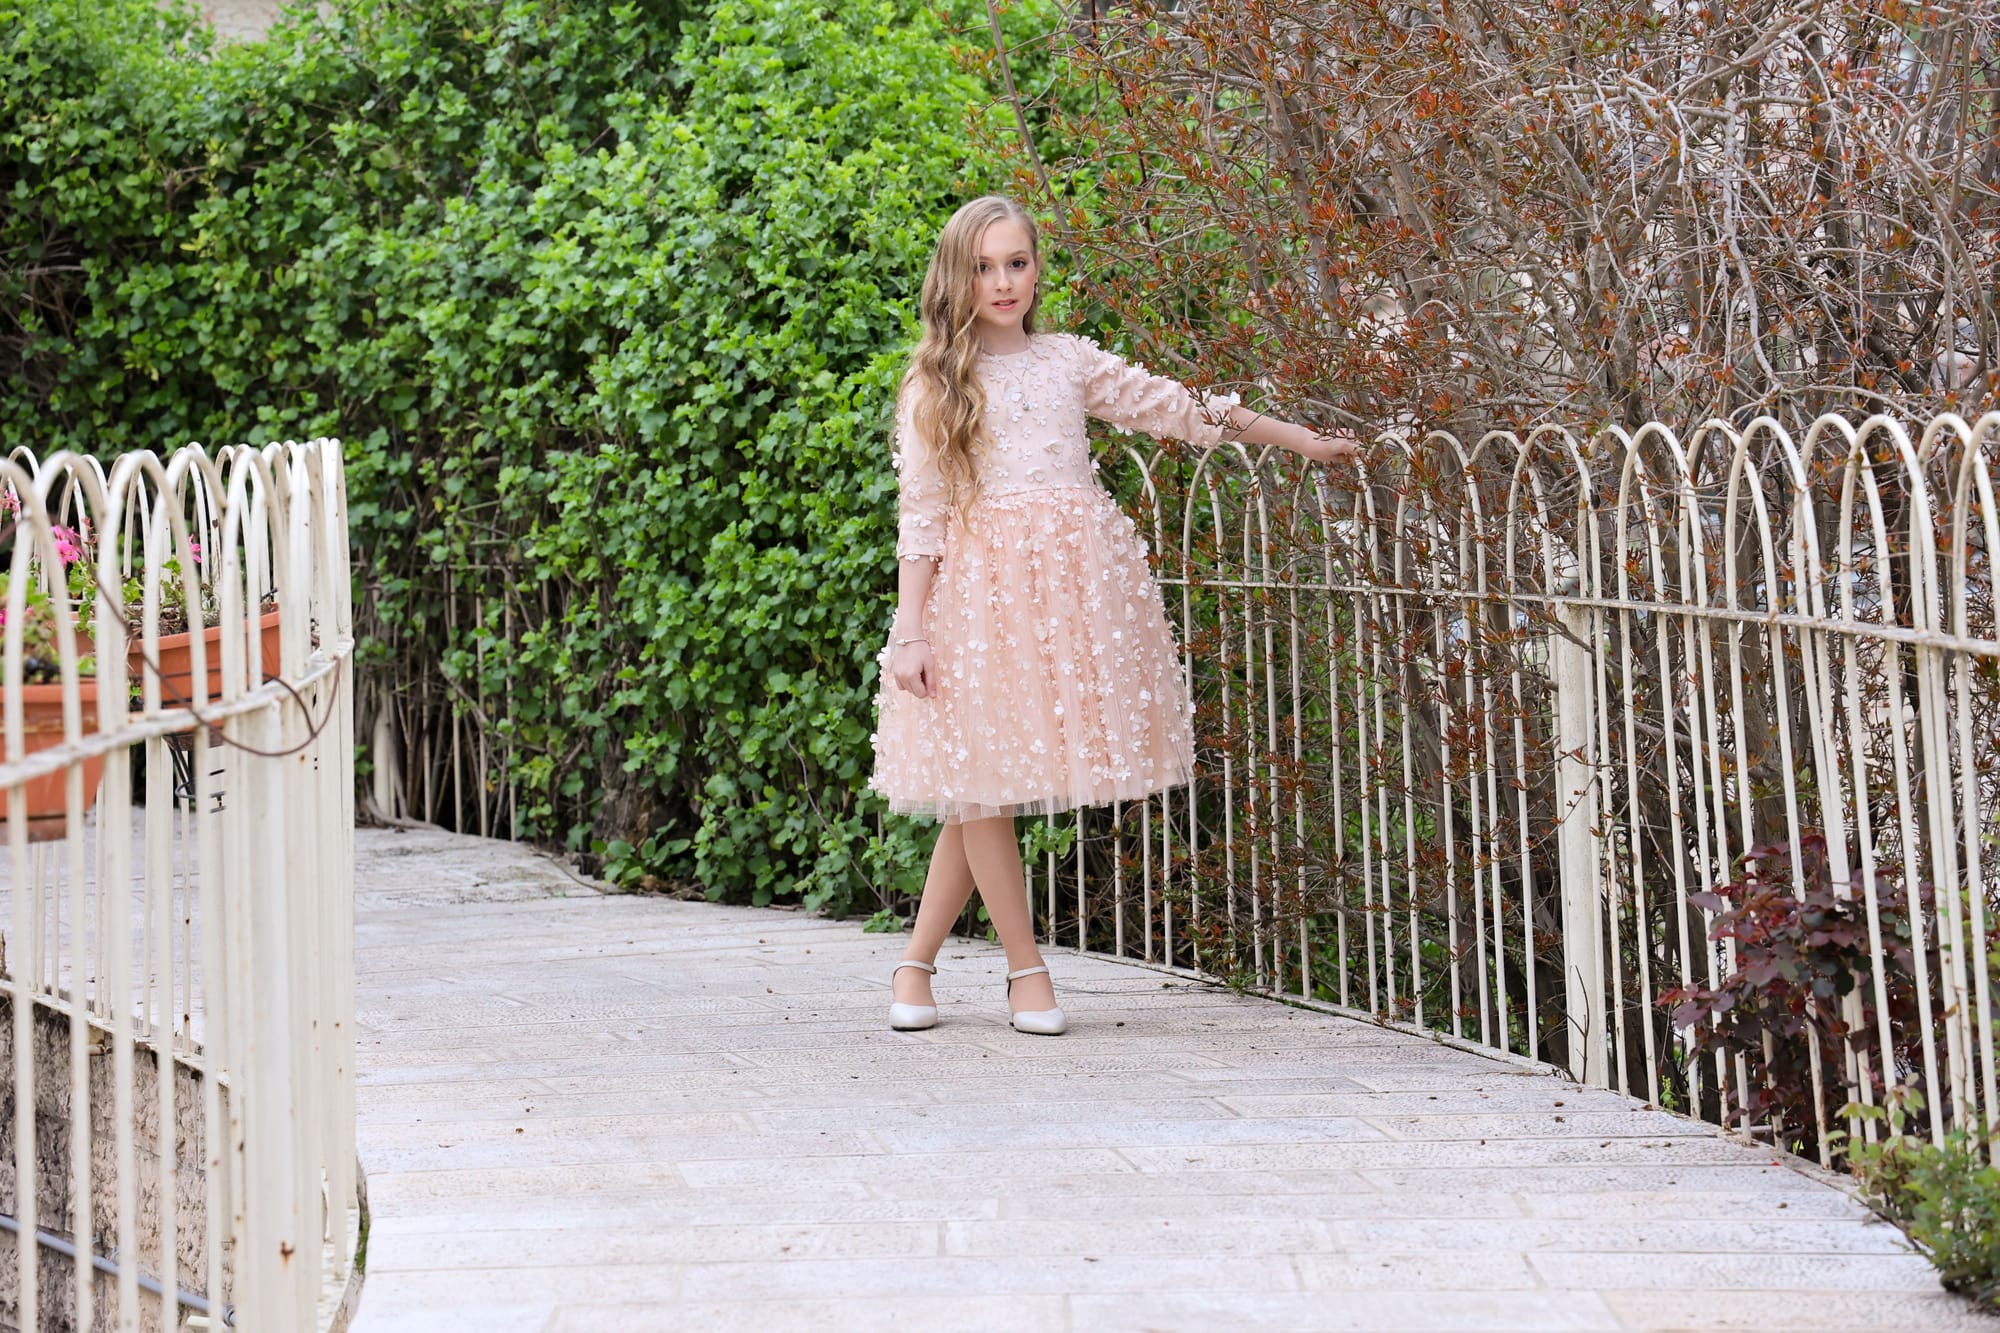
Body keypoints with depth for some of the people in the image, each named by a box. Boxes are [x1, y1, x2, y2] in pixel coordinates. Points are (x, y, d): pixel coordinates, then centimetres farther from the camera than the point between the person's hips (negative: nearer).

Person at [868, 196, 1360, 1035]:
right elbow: (919, 516, 1)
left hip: (1077, 583, 2)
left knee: (984, 783, 2)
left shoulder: (1068, 362, 12)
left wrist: (1300, 439, 21)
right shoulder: (932, 388, 4)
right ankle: (1026, 969, 10)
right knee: (981, 785, -4)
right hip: (981, 589, -2)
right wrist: (910, 632, -7)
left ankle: (917, 960, 14)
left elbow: (1172, 408, 18)